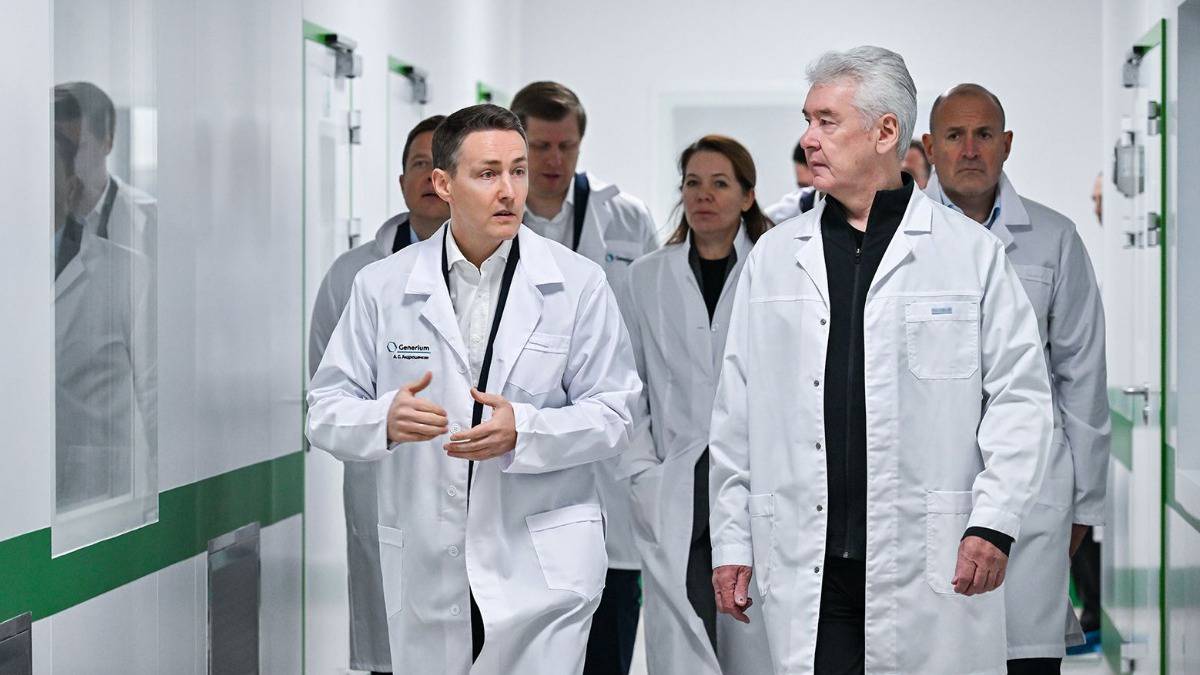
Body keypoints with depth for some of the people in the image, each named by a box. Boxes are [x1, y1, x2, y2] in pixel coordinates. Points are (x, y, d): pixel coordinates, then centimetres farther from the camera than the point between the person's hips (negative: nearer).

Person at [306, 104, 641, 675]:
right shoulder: (381, 287, 2)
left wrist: (523, 430, -20)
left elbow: (613, 416, -2)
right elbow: (326, 412, 2)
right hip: (425, 567, 2)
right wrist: (386, 420, -21)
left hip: (543, 567, -1)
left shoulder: (578, 284, -1)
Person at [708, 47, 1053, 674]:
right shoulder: (773, 257, 12)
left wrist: (994, 524, -8)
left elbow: (1020, 394, 1)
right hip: (804, 568, 2)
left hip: (933, 565, -2)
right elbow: (736, 416, 12)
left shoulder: (973, 252, 3)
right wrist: (730, 541, 8)